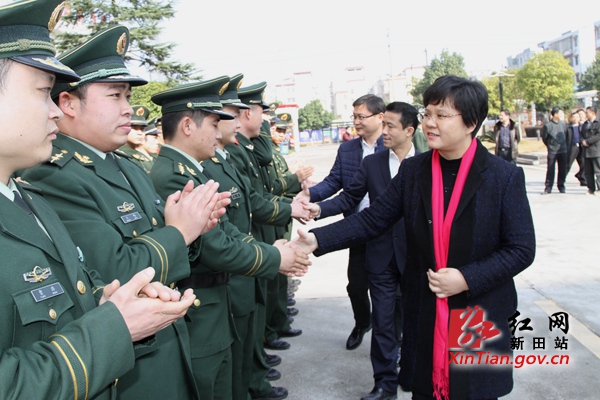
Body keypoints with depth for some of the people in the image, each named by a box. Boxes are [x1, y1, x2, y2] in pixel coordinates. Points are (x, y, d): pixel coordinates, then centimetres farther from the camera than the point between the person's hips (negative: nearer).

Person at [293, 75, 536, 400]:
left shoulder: (505, 177, -10)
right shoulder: (413, 170, -1)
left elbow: (521, 248, -8)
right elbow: (372, 219, -2)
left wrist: (467, 279, -19)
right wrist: (318, 239, -15)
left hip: (481, 315, -2)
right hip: (424, 315, 3)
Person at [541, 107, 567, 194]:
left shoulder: (562, 124, 4)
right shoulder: (547, 125, -10)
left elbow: (566, 135, 18)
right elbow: (544, 138, 1)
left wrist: (563, 145, 14)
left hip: (563, 151, 4)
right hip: (552, 151, -4)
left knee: (563, 170, 7)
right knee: (550, 170, -2)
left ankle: (561, 186, 19)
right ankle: (548, 188, 6)